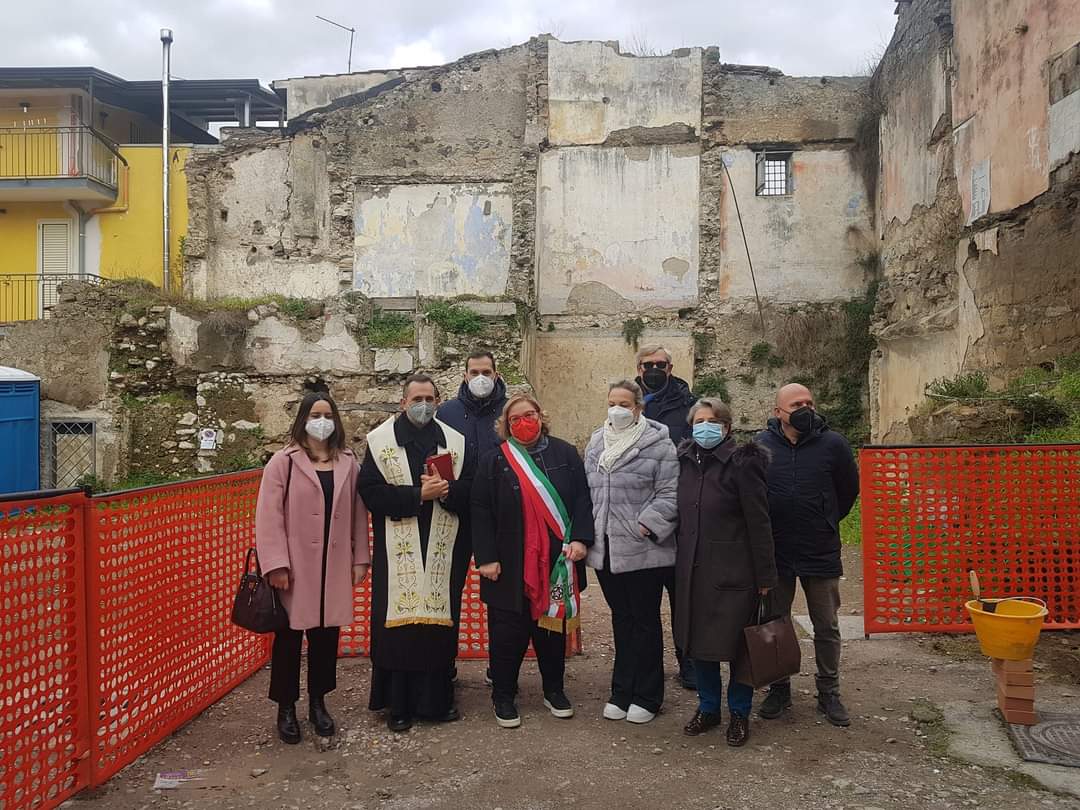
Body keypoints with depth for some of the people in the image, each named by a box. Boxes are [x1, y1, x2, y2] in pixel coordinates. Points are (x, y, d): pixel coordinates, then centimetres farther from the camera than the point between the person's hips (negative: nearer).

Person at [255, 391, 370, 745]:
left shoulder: (348, 462, 8)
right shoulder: (283, 461, -3)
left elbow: (358, 513, 9)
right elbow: (269, 515, -7)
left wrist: (360, 558, 6)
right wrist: (276, 564, -13)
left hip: (334, 566, 3)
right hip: (295, 567, -3)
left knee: (327, 634, 10)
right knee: (289, 636, 6)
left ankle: (318, 702, 26)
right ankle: (286, 708, 21)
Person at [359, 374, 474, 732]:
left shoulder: (455, 441, 10)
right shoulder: (381, 441, 2)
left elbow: (470, 491, 5)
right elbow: (370, 490, -7)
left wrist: (444, 489, -16)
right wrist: (418, 494, -16)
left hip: (443, 550, 2)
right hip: (399, 551, -2)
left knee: (440, 622, 6)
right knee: (400, 624, -1)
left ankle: (438, 699, 19)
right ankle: (398, 704, 11)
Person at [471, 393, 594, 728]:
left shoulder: (565, 454, 4)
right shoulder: (494, 462, 0)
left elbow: (582, 499, 2)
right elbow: (481, 512, -3)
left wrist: (579, 538, -10)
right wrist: (486, 557, -10)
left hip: (556, 562, 2)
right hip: (511, 564, -2)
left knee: (553, 624, 14)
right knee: (508, 631, 4)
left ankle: (554, 689, 31)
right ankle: (503, 695, 20)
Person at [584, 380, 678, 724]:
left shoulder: (658, 444, -8)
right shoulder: (596, 442, 11)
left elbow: (669, 493, -11)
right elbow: (587, 488, 15)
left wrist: (647, 525, -19)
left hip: (643, 550, -5)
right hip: (605, 548, 5)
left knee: (645, 620, 7)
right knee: (621, 619, 16)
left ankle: (646, 696, 20)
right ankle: (622, 692, 27)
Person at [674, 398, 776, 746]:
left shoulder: (742, 463, -11)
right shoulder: (685, 461, 5)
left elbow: (759, 522, -11)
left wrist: (765, 575, -10)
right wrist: (682, 559, 10)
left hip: (733, 570, -5)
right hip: (693, 569, 5)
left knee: (737, 642, 5)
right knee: (698, 640, 13)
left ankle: (739, 713, 24)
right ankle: (708, 707, 31)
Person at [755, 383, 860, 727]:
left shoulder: (832, 443, -7)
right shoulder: (761, 445, -6)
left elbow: (849, 490, 8)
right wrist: (767, 530, 7)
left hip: (821, 553, 0)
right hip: (775, 552, 1)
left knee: (827, 627, 10)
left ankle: (828, 693, 26)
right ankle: (778, 689, 28)